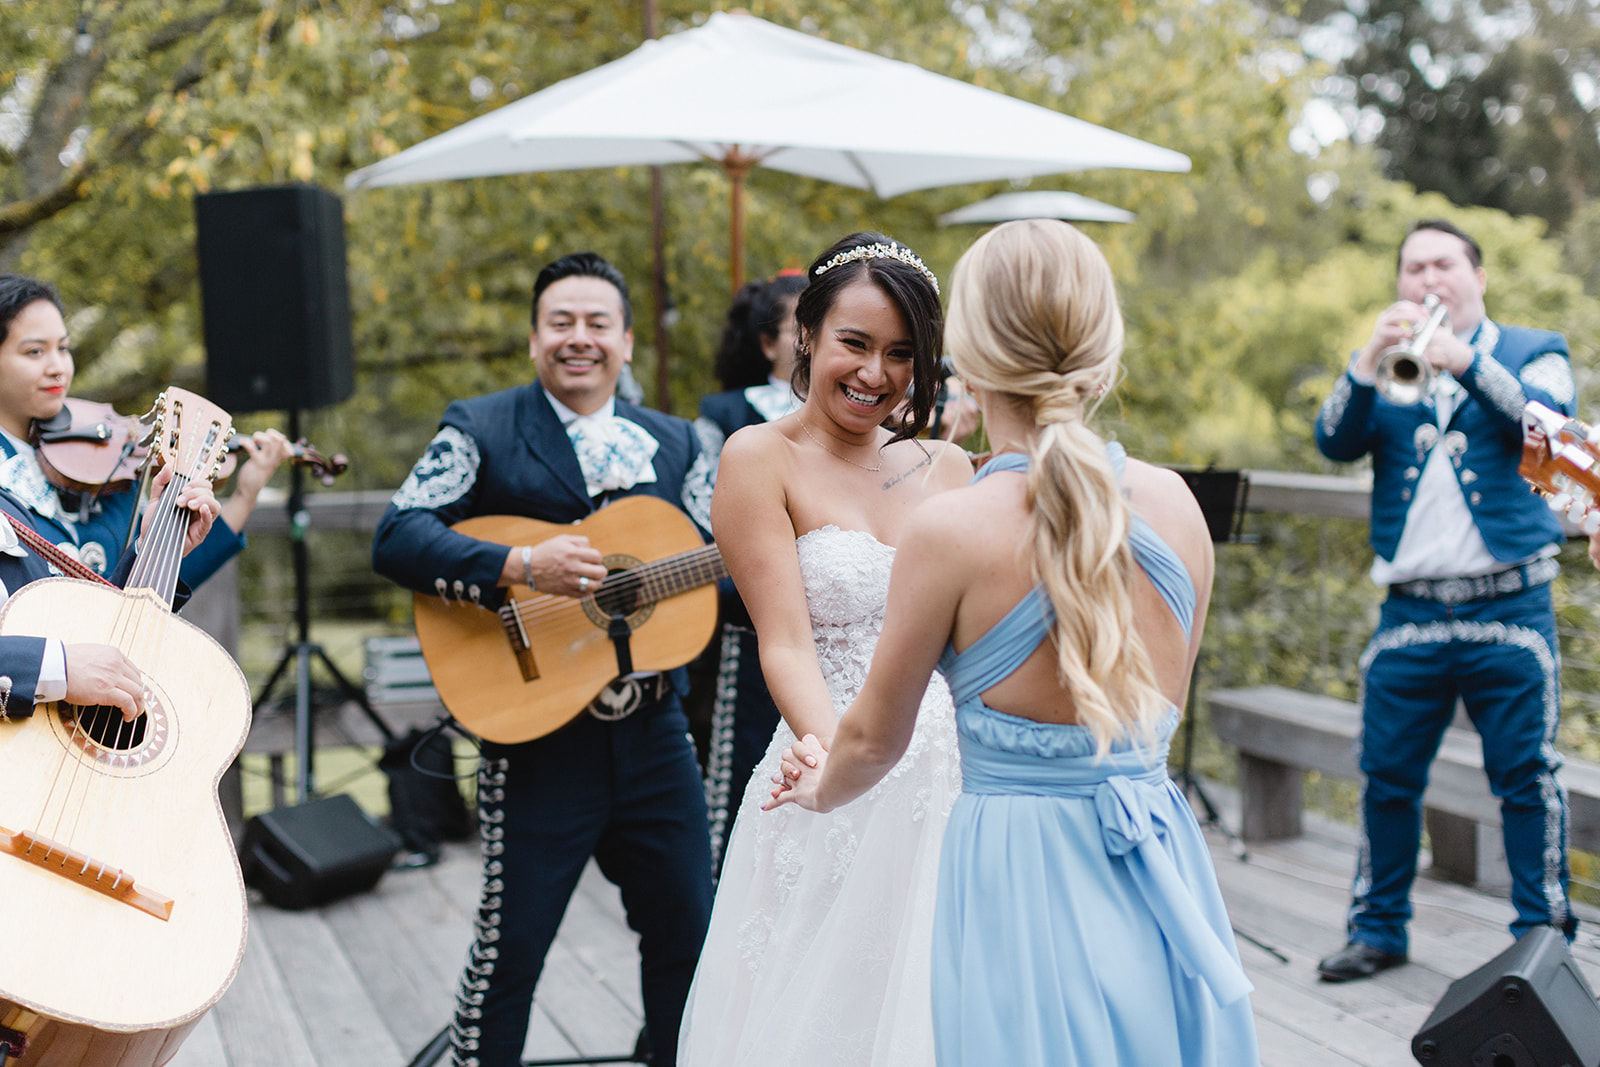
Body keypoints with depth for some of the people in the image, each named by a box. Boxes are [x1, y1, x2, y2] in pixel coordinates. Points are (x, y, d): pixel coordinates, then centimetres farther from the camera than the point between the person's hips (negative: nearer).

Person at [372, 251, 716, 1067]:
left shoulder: (672, 443, 11)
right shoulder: (482, 430, -2)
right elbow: (396, 538, -15)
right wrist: (522, 566, -27)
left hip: (653, 735, 4)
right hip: (538, 737, -4)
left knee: (687, 936, 13)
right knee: (509, 949, 2)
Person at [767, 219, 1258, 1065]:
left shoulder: (951, 528, -15)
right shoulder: (1175, 504, -1)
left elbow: (875, 738, -1)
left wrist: (819, 788, 22)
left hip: (1023, 872, -5)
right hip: (1162, 870, 5)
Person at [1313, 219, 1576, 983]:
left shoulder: (1532, 352, 8)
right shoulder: (1384, 370, 14)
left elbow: (1542, 418, -13)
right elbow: (1335, 442, -3)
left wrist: (1466, 361, -26)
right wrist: (1371, 359, -18)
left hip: (1508, 608, -2)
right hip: (1410, 613, 2)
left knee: (1527, 777, 0)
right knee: (1386, 777, 6)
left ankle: (1543, 933, 12)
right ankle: (1378, 928, 19)